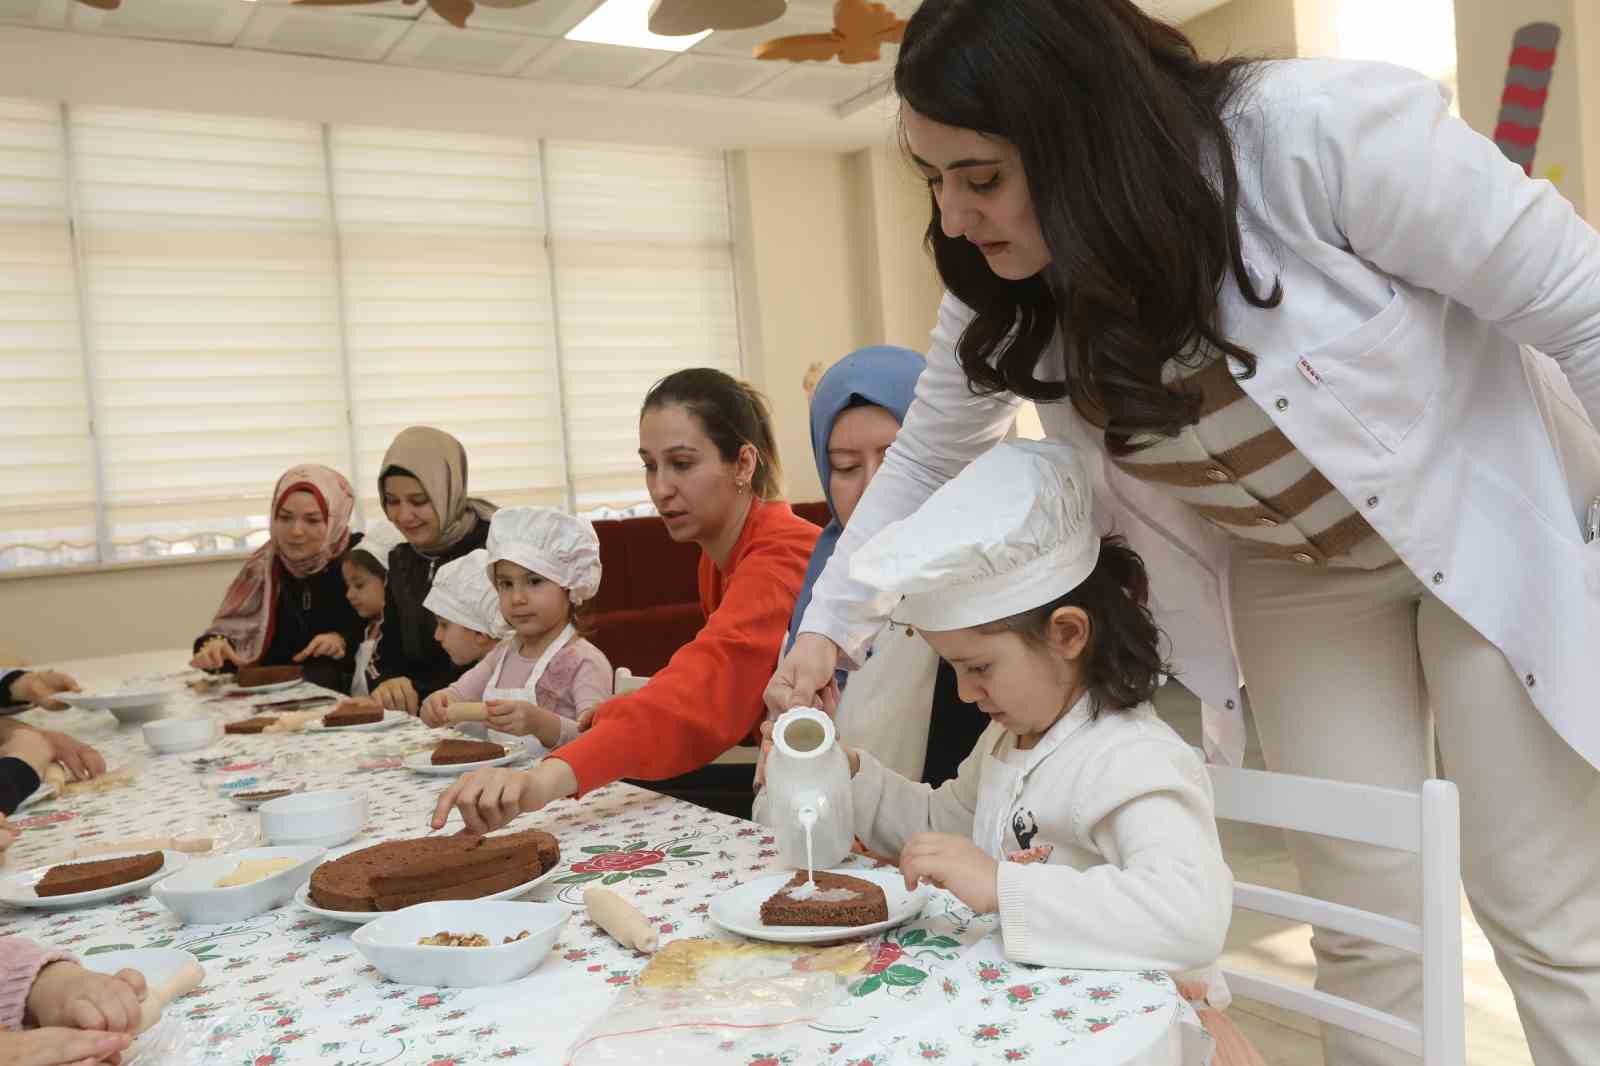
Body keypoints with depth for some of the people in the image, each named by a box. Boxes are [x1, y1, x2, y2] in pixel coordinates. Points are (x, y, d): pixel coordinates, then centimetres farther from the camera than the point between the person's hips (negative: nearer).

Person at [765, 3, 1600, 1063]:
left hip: (1487, 534, -3)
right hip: (1289, 576, 4)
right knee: (1367, 921, 4)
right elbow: (927, 462, 3)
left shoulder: (1321, 131, -30)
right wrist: (828, 627, -5)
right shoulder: (1007, 293, -13)